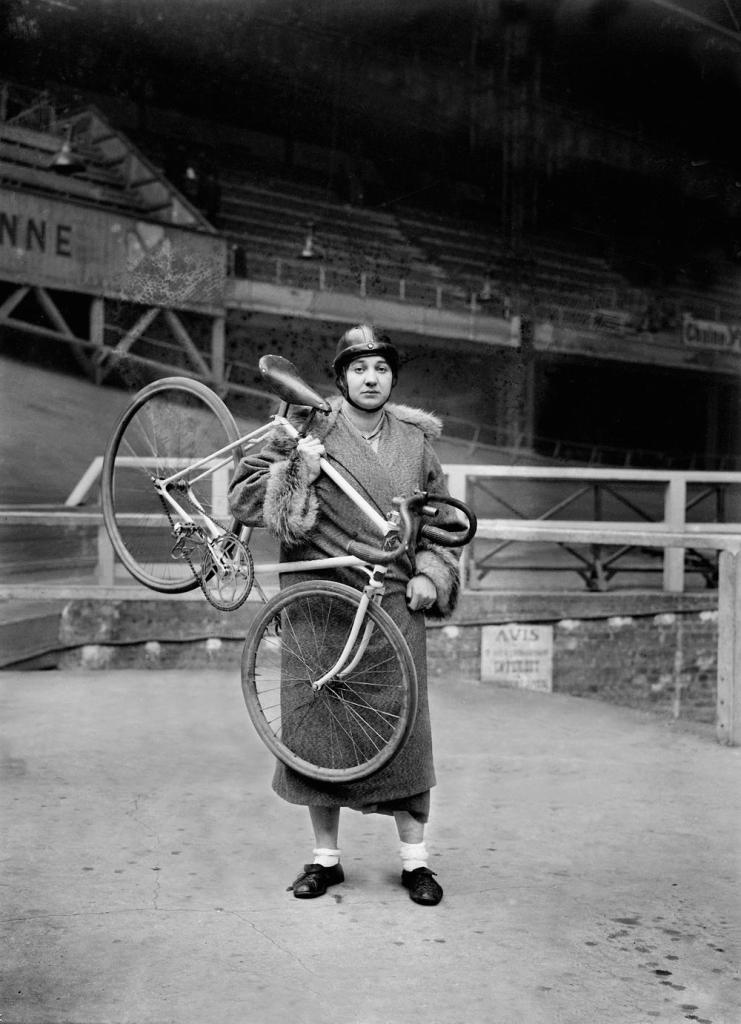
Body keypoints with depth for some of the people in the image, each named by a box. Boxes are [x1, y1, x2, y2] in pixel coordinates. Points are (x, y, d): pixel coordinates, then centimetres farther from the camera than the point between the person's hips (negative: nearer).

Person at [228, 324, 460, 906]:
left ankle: (415, 859, 13)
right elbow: (244, 499, -4)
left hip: (396, 601, 2)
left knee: (405, 725, -1)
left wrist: (430, 575, 5)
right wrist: (292, 465, -18)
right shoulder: (311, 433, -1)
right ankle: (326, 857, 19)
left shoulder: (416, 439, 10)